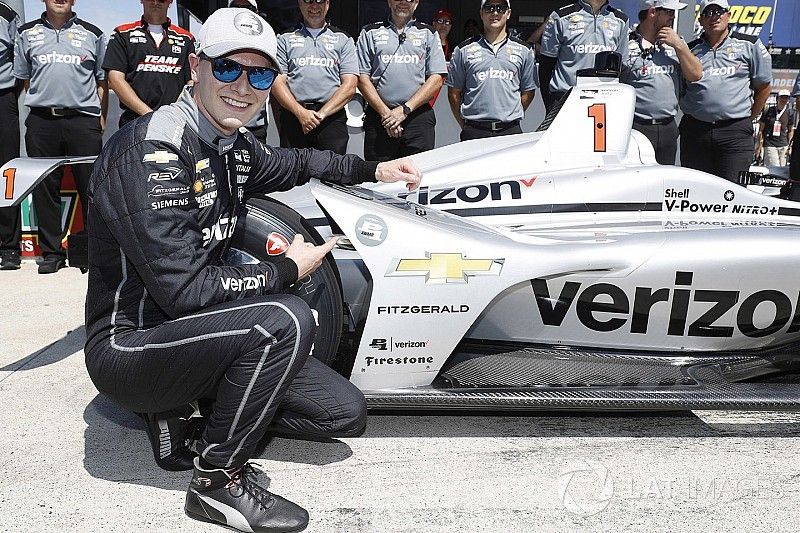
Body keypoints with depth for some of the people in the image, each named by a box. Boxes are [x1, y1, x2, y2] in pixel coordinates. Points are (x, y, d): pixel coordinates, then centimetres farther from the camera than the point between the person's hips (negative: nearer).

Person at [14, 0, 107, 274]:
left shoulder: (92, 34, 11)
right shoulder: (27, 33, 13)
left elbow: (102, 82, 12)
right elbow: (23, 79, 20)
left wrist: (101, 119, 7)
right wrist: (44, 102, 11)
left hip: (83, 120, -1)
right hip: (41, 121, 2)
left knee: (91, 187, -3)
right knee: (44, 188, 4)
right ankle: (51, 252, 13)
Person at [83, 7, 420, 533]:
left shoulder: (233, 145, 4)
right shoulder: (150, 151, -23)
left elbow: (290, 163, 28)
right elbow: (182, 289, -28)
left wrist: (373, 169, 19)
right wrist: (287, 269, -17)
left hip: (192, 326, 9)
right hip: (129, 346, -8)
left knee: (346, 414, 3)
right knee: (287, 319, -32)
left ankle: (181, 409, 11)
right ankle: (217, 481, -13)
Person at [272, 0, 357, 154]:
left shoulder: (343, 39, 13)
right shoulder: (285, 39, 14)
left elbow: (349, 86, 3)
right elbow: (278, 82, 4)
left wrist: (322, 113, -10)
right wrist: (301, 112, -11)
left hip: (332, 117, -1)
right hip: (293, 116, 1)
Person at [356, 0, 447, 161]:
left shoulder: (428, 34, 13)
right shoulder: (370, 33, 13)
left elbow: (437, 79, 4)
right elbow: (362, 78, 5)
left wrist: (405, 109, -8)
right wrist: (385, 113, -7)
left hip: (418, 116, 0)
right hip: (379, 116, 0)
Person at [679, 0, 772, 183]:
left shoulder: (749, 45, 8)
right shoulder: (690, 50, 14)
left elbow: (763, 87, 12)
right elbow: (680, 91, 19)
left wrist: (748, 119, 9)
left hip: (736, 134, -2)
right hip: (694, 131, 2)